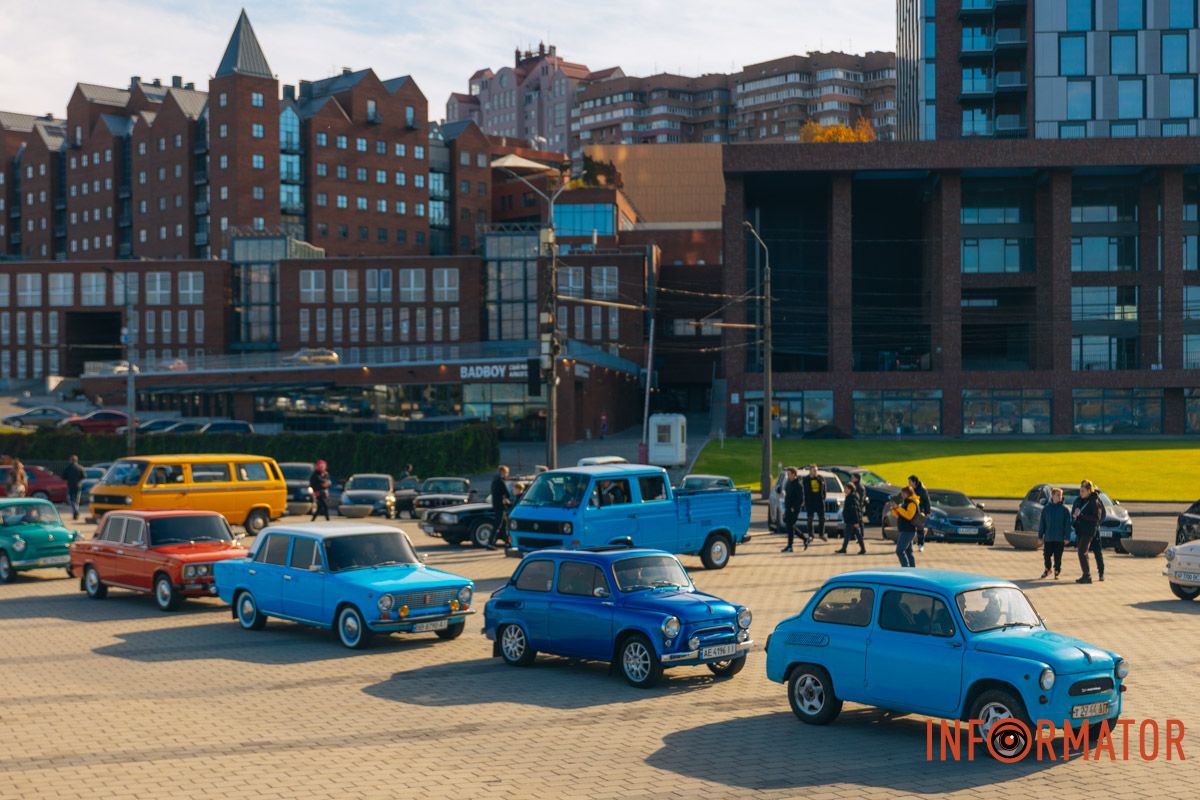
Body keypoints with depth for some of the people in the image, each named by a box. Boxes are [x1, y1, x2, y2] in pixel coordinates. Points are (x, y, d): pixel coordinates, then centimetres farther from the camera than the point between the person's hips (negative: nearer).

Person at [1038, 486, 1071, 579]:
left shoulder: (1064, 509, -1)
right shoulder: (1046, 509, 4)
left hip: (1060, 538, -2)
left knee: (1058, 557, 2)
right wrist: (1040, 536, 5)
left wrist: (1067, 537, -8)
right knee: (1046, 555, 6)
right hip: (1048, 538, 2)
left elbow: (1067, 524, -2)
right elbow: (1042, 523, 7)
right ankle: (1047, 570, 28)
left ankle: (1057, 572, 16)